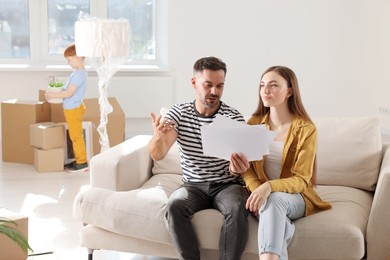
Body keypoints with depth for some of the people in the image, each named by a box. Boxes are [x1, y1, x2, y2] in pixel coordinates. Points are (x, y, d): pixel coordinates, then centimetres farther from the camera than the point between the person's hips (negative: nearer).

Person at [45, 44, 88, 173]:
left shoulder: (79, 74, -22)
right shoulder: (80, 72, 10)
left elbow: (69, 93, -24)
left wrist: (53, 95, -14)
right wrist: (57, 93, 10)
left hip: (73, 109, -10)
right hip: (71, 108, 10)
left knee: (76, 136, -2)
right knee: (75, 136, 16)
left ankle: (82, 163, 5)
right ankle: (78, 160, 23)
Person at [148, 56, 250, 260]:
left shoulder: (233, 117, -5)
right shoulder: (178, 113, -2)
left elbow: (238, 161, -9)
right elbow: (158, 155, -12)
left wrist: (238, 167, -36)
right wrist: (158, 136, -37)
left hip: (227, 184, -1)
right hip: (193, 185, 1)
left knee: (238, 209, -33)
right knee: (174, 206, -30)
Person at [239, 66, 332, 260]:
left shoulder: (306, 129, -10)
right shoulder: (254, 123, 3)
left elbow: (301, 180, -15)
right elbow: (246, 168, 2)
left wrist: (269, 187, -34)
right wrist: (257, 190, -21)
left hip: (294, 196, -2)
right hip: (260, 194, 2)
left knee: (274, 200, -39)